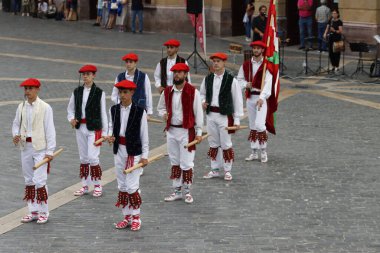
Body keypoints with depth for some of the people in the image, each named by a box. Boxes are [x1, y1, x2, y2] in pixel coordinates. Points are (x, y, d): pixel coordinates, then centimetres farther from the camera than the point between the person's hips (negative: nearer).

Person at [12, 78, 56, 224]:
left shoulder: (45, 108, -9)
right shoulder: (21, 107, 6)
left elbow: (50, 130, -9)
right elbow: (16, 123, 17)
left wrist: (50, 151, -11)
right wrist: (16, 135, -6)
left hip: (40, 148, -6)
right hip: (25, 147, 6)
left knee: (39, 181, -8)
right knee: (29, 180, 11)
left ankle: (43, 212, 3)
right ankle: (33, 211, 20)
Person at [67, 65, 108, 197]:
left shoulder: (99, 93, -6)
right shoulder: (77, 92, 6)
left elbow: (103, 113, -3)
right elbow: (71, 109, 14)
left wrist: (105, 132, -3)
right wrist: (71, 119, -7)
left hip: (94, 129, -4)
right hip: (80, 127, 5)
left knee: (93, 157, -8)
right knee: (83, 158, 11)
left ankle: (97, 185, 7)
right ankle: (85, 186, 20)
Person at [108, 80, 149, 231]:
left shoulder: (139, 112, -8)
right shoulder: (114, 110, 4)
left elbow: (144, 135, -5)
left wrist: (145, 155, -6)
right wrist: (110, 136, -5)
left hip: (134, 152, -5)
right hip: (119, 151, 5)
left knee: (132, 186, -8)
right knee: (122, 186, 10)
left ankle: (136, 217, 7)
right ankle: (126, 216, 20)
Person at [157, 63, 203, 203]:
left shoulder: (193, 92, -8)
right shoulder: (167, 92, 5)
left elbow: (198, 112, -5)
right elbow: (161, 107, 20)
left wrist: (199, 132, -7)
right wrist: (164, 114, -3)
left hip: (186, 131, -5)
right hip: (171, 131, 5)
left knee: (187, 163, -3)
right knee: (174, 162, 12)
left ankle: (187, 192, 8)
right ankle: (177, 191, 20)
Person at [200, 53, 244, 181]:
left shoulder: (231, 80, -8)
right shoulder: (208, 79, 6)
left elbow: (237, 100, -5)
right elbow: (202, 93, 22)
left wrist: (237, 119, -7)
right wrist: (203, 102, -1)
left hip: (225, 116, -5)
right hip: (210, 114, 5)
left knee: (226, 144, 0)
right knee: (213, 144, 12)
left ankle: (227, 170, 10)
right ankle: (215, 169, 22)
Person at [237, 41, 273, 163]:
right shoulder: (246, 65, 8)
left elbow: (268, 83, -18)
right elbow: (239, 79, 16)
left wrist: (262, 97, -30)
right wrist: (246, 84, -7)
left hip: (261, 97, -5)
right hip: (250, 97, 5)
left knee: (259, 124, -15)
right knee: (252, 126, 10)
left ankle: (263, 151, -2)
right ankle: (254, 152, 17)